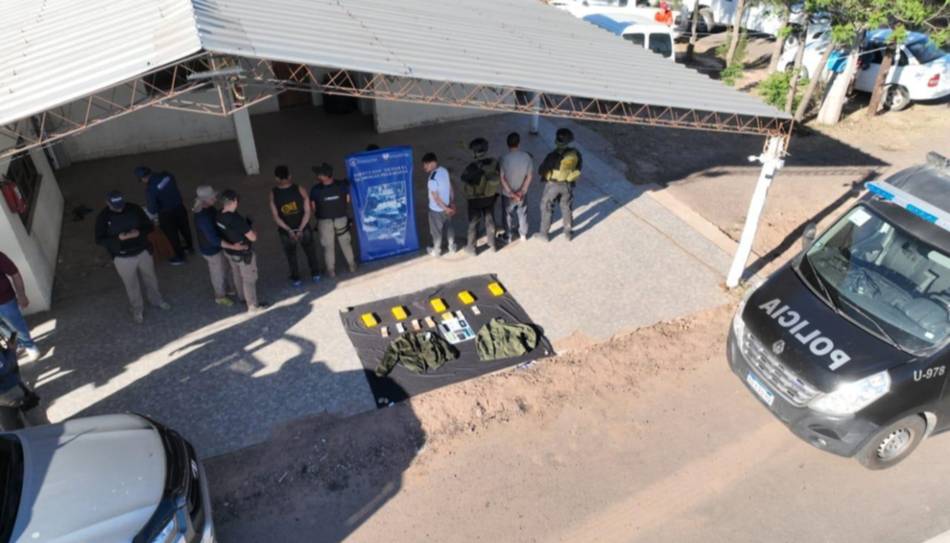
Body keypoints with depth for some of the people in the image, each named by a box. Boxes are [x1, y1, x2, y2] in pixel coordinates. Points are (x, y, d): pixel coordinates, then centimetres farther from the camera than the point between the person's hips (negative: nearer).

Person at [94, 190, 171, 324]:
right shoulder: (103, 217, -14)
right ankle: (137, 310, 34)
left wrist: (139, 232, -25)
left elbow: (149, 226, -4)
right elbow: (99, 239, -12)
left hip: (143, 251, 2)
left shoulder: (134, 208, -11)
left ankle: (156, 300, 46)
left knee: (150, 278, 22)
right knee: (132, 285, 13)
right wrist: (118, 238, -28)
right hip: (122, 258, -2)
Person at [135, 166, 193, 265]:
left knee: (172, 235, 16)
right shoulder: (166, 175, -9)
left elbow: (152, 209, -19)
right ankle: (190, 247, 52)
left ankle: (180, 258, 34)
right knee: (184, 228, 28)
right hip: (179, 207, 6)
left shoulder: (150, 188, -26)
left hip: (167, 214, -6)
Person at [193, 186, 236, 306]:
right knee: (218, 273, 15)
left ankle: (230, 288, 52)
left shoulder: (209, 208, -9)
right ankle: (220, 296, 39)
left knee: (226, 268, 28)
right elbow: (213, 239, -37)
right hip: (211, 250, -8)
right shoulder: (203, 217, -36)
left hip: (218, 246, 8)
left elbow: (219, 220, 8)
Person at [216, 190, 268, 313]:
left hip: (229, 251, 8)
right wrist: (254, 232, -7)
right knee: (249, 279, 12)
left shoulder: (220, 215, -11)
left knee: (237, 276, 29)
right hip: (243, 254, -8)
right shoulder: (237, 219, -35)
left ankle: (242, 297, 51)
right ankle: (253, 306, 28)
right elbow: (253, 238, -28)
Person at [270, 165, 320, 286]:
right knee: (310, 251, 24)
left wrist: (289, 230, -15)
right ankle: (315, 274, 39)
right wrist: (300, 229, -17)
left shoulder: (273, 193, -17)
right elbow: (307, 212, -18)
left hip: (285, 231, 0)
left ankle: (296, 278, 36)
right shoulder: (300, 189, -18)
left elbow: (275, 216, -16)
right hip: (303, 228, 0)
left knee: (291, 255, 22)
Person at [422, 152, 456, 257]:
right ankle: (452, 246, 43)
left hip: (436, 209, -7)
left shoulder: (432, 179, -31)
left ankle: (437, 250, 34)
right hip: (447, 206, 7)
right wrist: (452, 203, 11)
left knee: (436, 230, 15)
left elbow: (436, 198, -24)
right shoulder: (444, 170, -7)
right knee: (449, 227, 25)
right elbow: (450, 187, 3)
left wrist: (446, 209, -13)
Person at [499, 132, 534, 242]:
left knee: (508, 215, 19)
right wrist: (522, 190, -8)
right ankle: (523, 234, 42)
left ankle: (509, 237, 35)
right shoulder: (527, 157, -15)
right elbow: (530, 175, -11)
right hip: (522, 193, 2)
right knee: (523, 213, 24)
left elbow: (502, 178, -21)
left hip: (507, 194, -2)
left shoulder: (504, 159, -24)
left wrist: (511, 192, -15)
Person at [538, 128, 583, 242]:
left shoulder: (553, 156, -29)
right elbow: (577, 170, 1)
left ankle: (544, 234, 27)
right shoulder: (576, 153, -13)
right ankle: (568, 234, 35)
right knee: (567, 209, 21)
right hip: (568, 185, 4)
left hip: (553, 185, -4)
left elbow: (541, 171, -18)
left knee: (546, 209, 15)